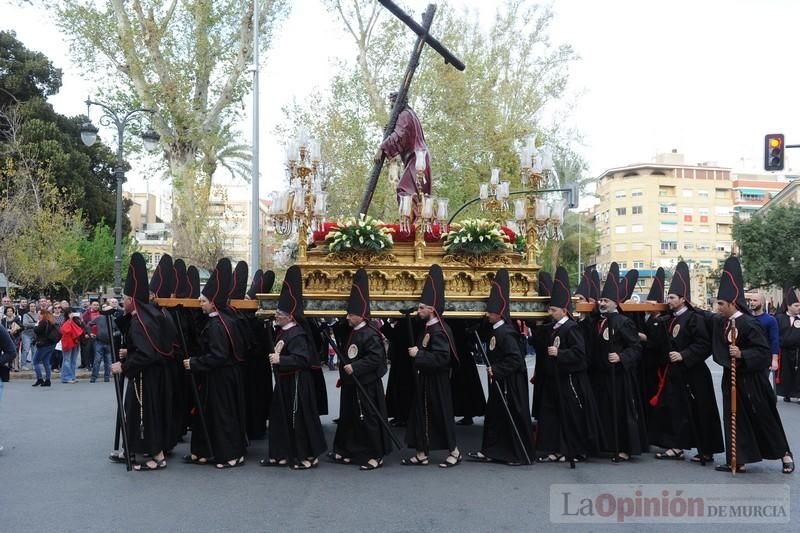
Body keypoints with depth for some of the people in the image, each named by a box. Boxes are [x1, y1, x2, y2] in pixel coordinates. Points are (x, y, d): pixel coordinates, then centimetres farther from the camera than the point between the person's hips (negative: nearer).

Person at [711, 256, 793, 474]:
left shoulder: (749, 324, -19)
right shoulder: (721, 322, 3)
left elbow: (764, 351, -19)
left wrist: (742, 354, -28)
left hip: (751, 380, -7)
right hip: (731, 377, 7)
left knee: (764, 418, 6)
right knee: (734, 420, 6)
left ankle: (784, 453, 25)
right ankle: (738, 460, 11)